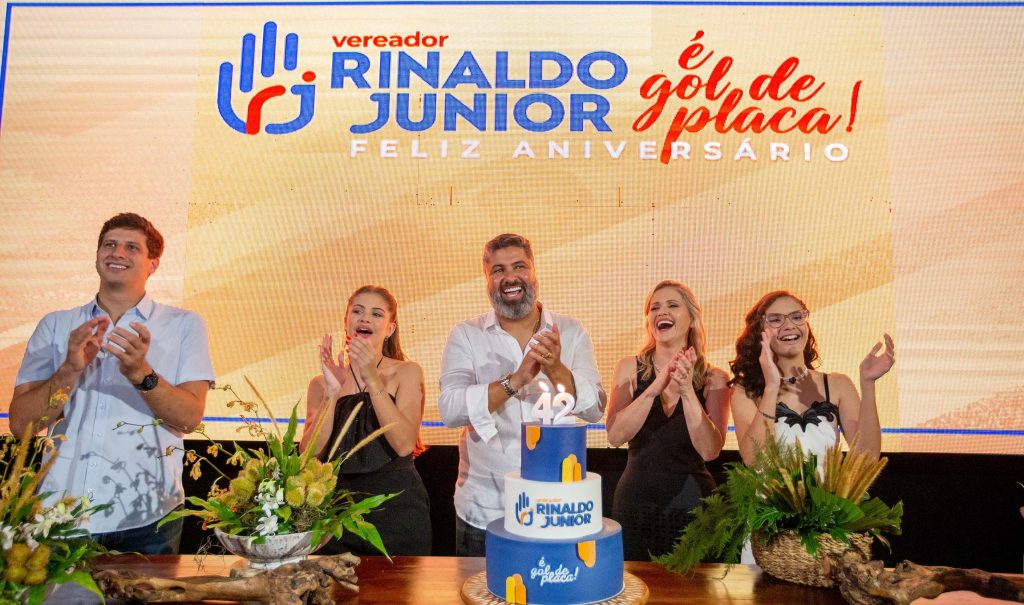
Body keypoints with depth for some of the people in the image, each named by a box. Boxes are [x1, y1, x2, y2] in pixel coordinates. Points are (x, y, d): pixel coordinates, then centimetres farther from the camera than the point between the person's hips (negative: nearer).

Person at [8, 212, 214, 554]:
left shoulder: (184, 325, 3)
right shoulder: (55, 326, 9)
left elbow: (190, 417, -7)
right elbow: (20, 424, 1)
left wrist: (141, 374, -23)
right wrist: (70, 370, -15)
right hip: (61, 513, 2)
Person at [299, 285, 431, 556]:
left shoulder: (406, 373, -1)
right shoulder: (321, 384, 5)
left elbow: (404, 445, -15)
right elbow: (310, 455, -7)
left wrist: (373, 380, -21)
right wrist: (332, 392, -16)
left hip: (397, 507, -1)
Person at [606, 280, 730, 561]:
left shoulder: (713, 378, -3)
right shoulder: (630, 368, -2)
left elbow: (710, 451, -14)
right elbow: (615, 436, -14)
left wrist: (687, 390, -26)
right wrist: (655, 388, -26)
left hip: (691, 503, 0)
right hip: (635, 500, 1)